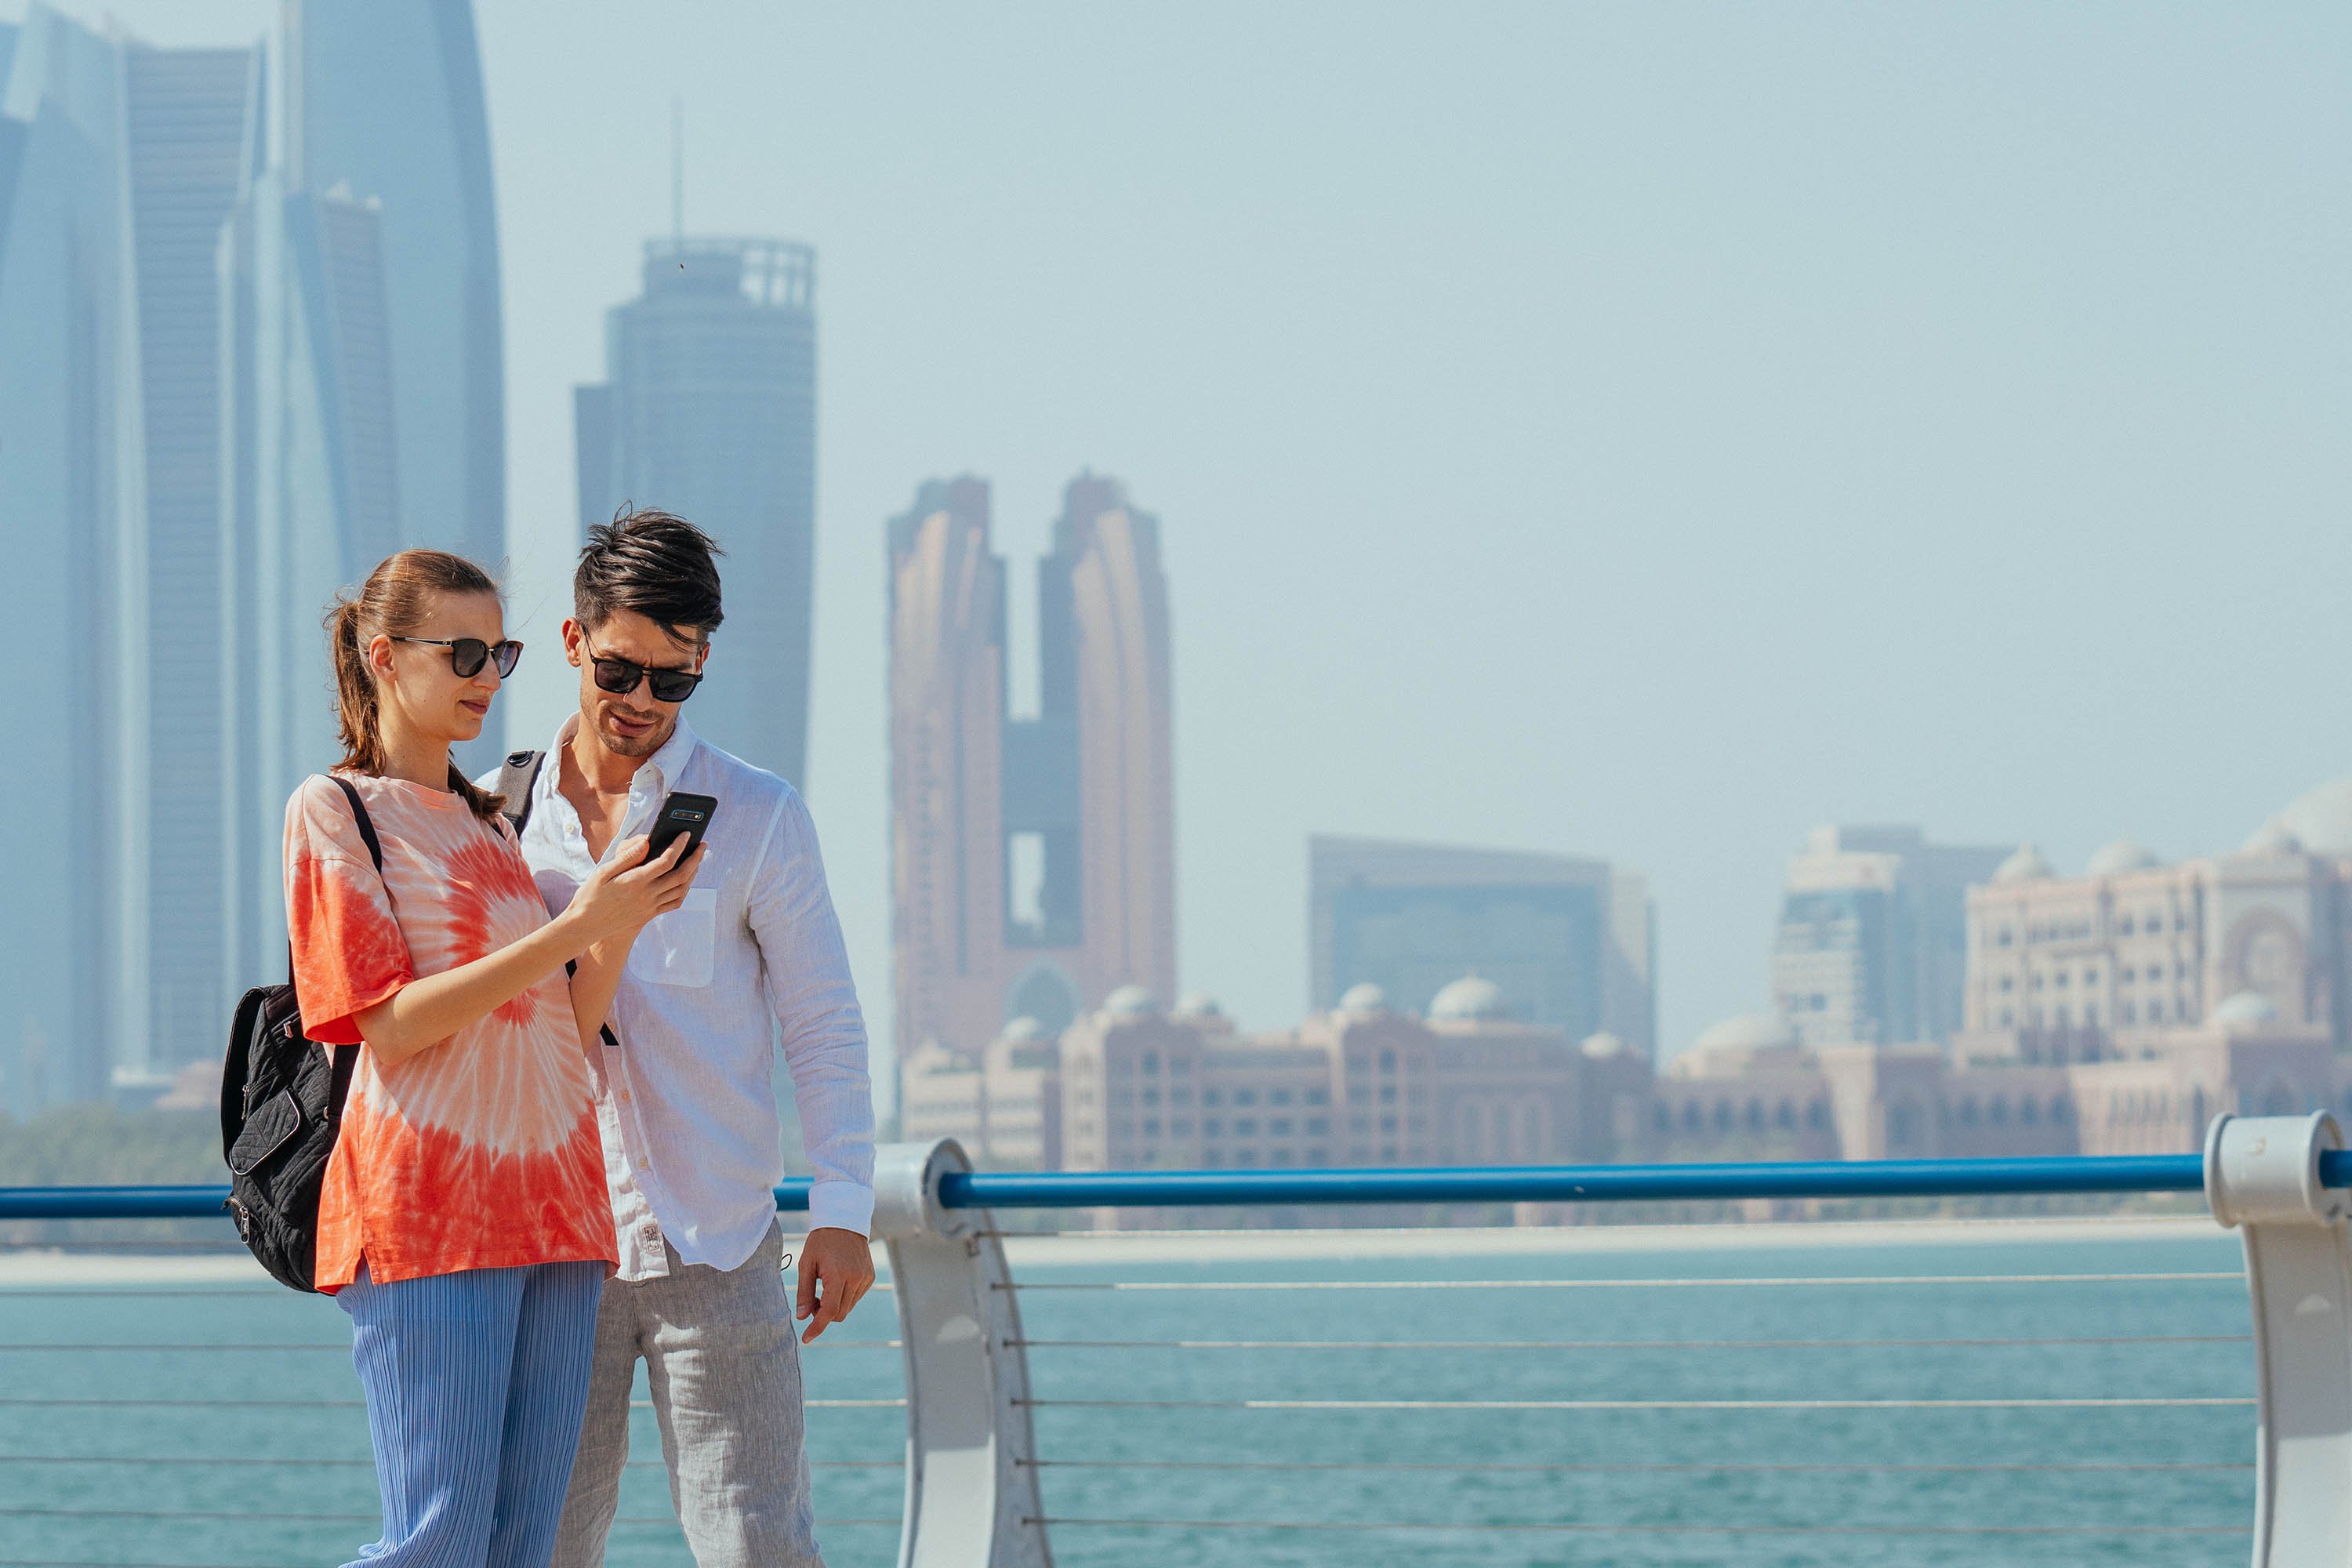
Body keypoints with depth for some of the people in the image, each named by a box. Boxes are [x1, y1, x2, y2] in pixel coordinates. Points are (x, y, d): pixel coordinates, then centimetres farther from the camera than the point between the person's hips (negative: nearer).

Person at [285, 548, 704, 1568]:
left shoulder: (492, 822, 20)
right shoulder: (332, 811, 0)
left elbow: (569, 1032, 14)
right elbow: (392, 1025, -11)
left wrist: (624, 921, -4)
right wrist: (574, 928, -15)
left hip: (549, 1208, 7)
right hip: (425, 1210, -7)